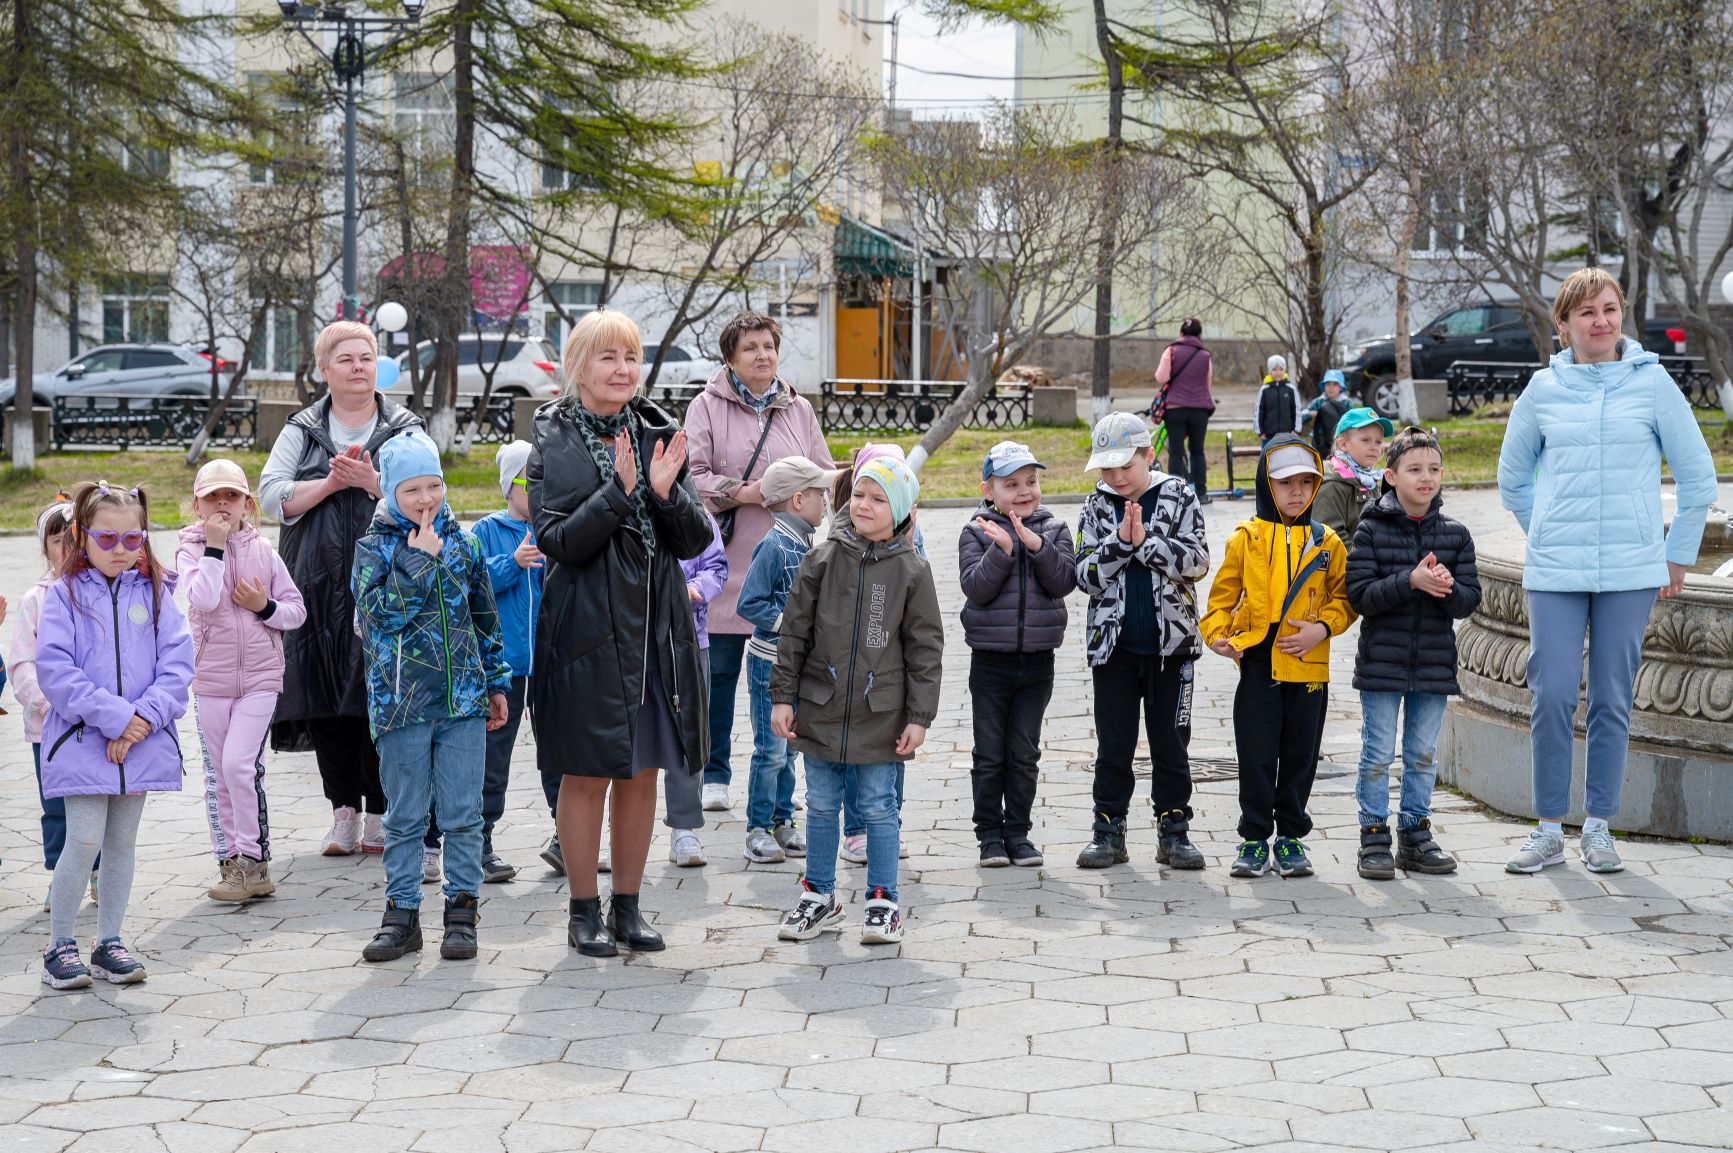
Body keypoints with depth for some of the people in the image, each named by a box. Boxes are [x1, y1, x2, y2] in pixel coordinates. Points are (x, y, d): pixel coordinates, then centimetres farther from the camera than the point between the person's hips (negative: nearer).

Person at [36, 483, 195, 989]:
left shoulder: (155, 594, 5)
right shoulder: (65, 595, -2)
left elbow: (178, 663, -1)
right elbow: (54, 669, -11)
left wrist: (144, 718, -14)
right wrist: (113, 717, -17)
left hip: (142, 740, 3)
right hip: (82, 740, -3)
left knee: (123, 842, 10)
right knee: (84, 842, -8)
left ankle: (109, 942, 20)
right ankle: (59, 944, 6)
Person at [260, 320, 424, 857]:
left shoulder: (405, 428, 8)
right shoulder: (302, 431, 12)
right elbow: (272, 496, -1)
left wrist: (371, 481, -16)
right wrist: (331, 483, -12)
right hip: (320, 586, 2)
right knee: (328, 702, 1)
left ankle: (379, 814, 5)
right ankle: (344, 812, 11)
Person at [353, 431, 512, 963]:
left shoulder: (462, 542, 8)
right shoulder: (374, 547, 0)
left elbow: (485, 617, 15)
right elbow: (380, 611, -16)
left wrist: (497, 683, 15)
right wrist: (420, 559, -15)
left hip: (464, 699, 2)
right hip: (402, 699, -2)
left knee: (463, 814, 3)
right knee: (405, 817, 6)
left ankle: (462, 910, 12)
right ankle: (402, 912, 15)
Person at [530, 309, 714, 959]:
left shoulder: (659, 435, 8)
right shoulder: (552, 442, -3)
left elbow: (694, 541, 4)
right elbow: (557, 542, -12)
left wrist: (665, 492, -14)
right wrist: (619, 491, -22)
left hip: (656, 628, 4)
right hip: (587, 630, -4)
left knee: (643, 774, 9)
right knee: (588, 776, 1)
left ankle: (627, 905, 21)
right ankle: (583, 910, 13)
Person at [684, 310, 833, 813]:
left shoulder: (798, 409, 12)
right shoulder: (707, 406, 1)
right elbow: (692, 475, -6)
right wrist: (741, 492, -16)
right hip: (727, 562, -3)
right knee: (719, 671, 3)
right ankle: (714, 776, 14)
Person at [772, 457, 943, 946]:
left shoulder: (911, 571, -3)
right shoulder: (822, 560, 0)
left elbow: (925, 647, 0)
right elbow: (794, 631, 3)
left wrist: (919, 716, -4)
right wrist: (782, 696, 0)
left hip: (881, 716, -2)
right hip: (821, 708, 2)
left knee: (878, 808, 5)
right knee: (821, 805, 11)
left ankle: (883, 902, 15)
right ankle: (820, 896, 23)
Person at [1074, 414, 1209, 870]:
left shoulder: (1178, 496, -2)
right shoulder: (1097, 505, 1)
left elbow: (1196, 561, -12)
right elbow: (1086, 576, -5)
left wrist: (1145, 540, -20)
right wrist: (1121, 542, -19)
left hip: (1170, 643, -1)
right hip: (1113, 644, 1)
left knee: (1170, 742, 7)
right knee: (1113, 743, 6)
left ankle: (1174, 831, 16)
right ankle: (1109, 829, 15)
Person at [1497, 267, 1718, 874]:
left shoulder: (1652, 381, 1)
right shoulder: (1543, 390, 5)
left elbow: (1697, 476, 7)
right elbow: (1513, 478, 18)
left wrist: (1678, 555, 8)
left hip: (1631, 571, 0)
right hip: (1554, 572, 1)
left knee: (1612, 700, 4)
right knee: (1552, 697, -4)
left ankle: (1598, 828, 15)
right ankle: (1549, 830, 7)